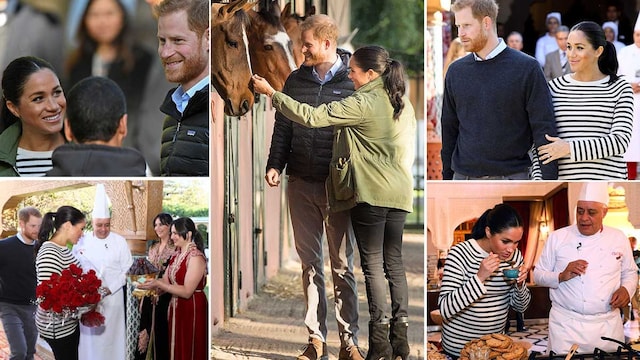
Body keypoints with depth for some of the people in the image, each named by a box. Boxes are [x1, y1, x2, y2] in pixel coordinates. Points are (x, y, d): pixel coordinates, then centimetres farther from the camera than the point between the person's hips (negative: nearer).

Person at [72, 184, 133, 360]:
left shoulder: (119, 241, -2)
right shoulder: (82, 241, 2)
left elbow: (127, 269, -3)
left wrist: (109, 289, -12)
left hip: (112, 297, -1)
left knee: (111, 333, 2)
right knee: (89, 333, 6)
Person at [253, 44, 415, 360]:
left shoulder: (362, 104, -12)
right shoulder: (403, 104, 11)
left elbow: (311, 117, -16)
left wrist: (271, 93, -8)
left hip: (370, 194, -7)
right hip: (399, 192, 7)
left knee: (372, 264, -3)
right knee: (394, 263, 9)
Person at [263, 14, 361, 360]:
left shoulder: (353, 82, -4)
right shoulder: (296, 80, 8)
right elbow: (283, 126, 13)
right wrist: (275, 164, 2)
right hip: (301, 185, 4)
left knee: (342, 266, 3)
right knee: (310, 264, 7)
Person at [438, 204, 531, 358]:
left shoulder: (515, 255, -4)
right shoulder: (460, 254, -20)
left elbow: (520, 307, 5)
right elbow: (444, 309, -26)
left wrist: (520, 283, -16)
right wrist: (480, 277, -35)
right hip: (459, 347, -5)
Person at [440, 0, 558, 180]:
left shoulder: (527, 68, -4)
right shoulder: (456, 71, 9)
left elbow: (544, 131, -5)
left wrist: (548, 182, -10)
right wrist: (446, 177, 12)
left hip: (511, 177, -4)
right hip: (463, 178, 4)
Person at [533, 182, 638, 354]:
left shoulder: (619, 238, 7)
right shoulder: (557, 238, 1)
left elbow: (630, 273, 16)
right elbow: (538, 275, 4)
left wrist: (626, 289, -5)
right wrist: (561, 276, -15)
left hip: (608, 325, 2)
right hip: (567, 325, -2)